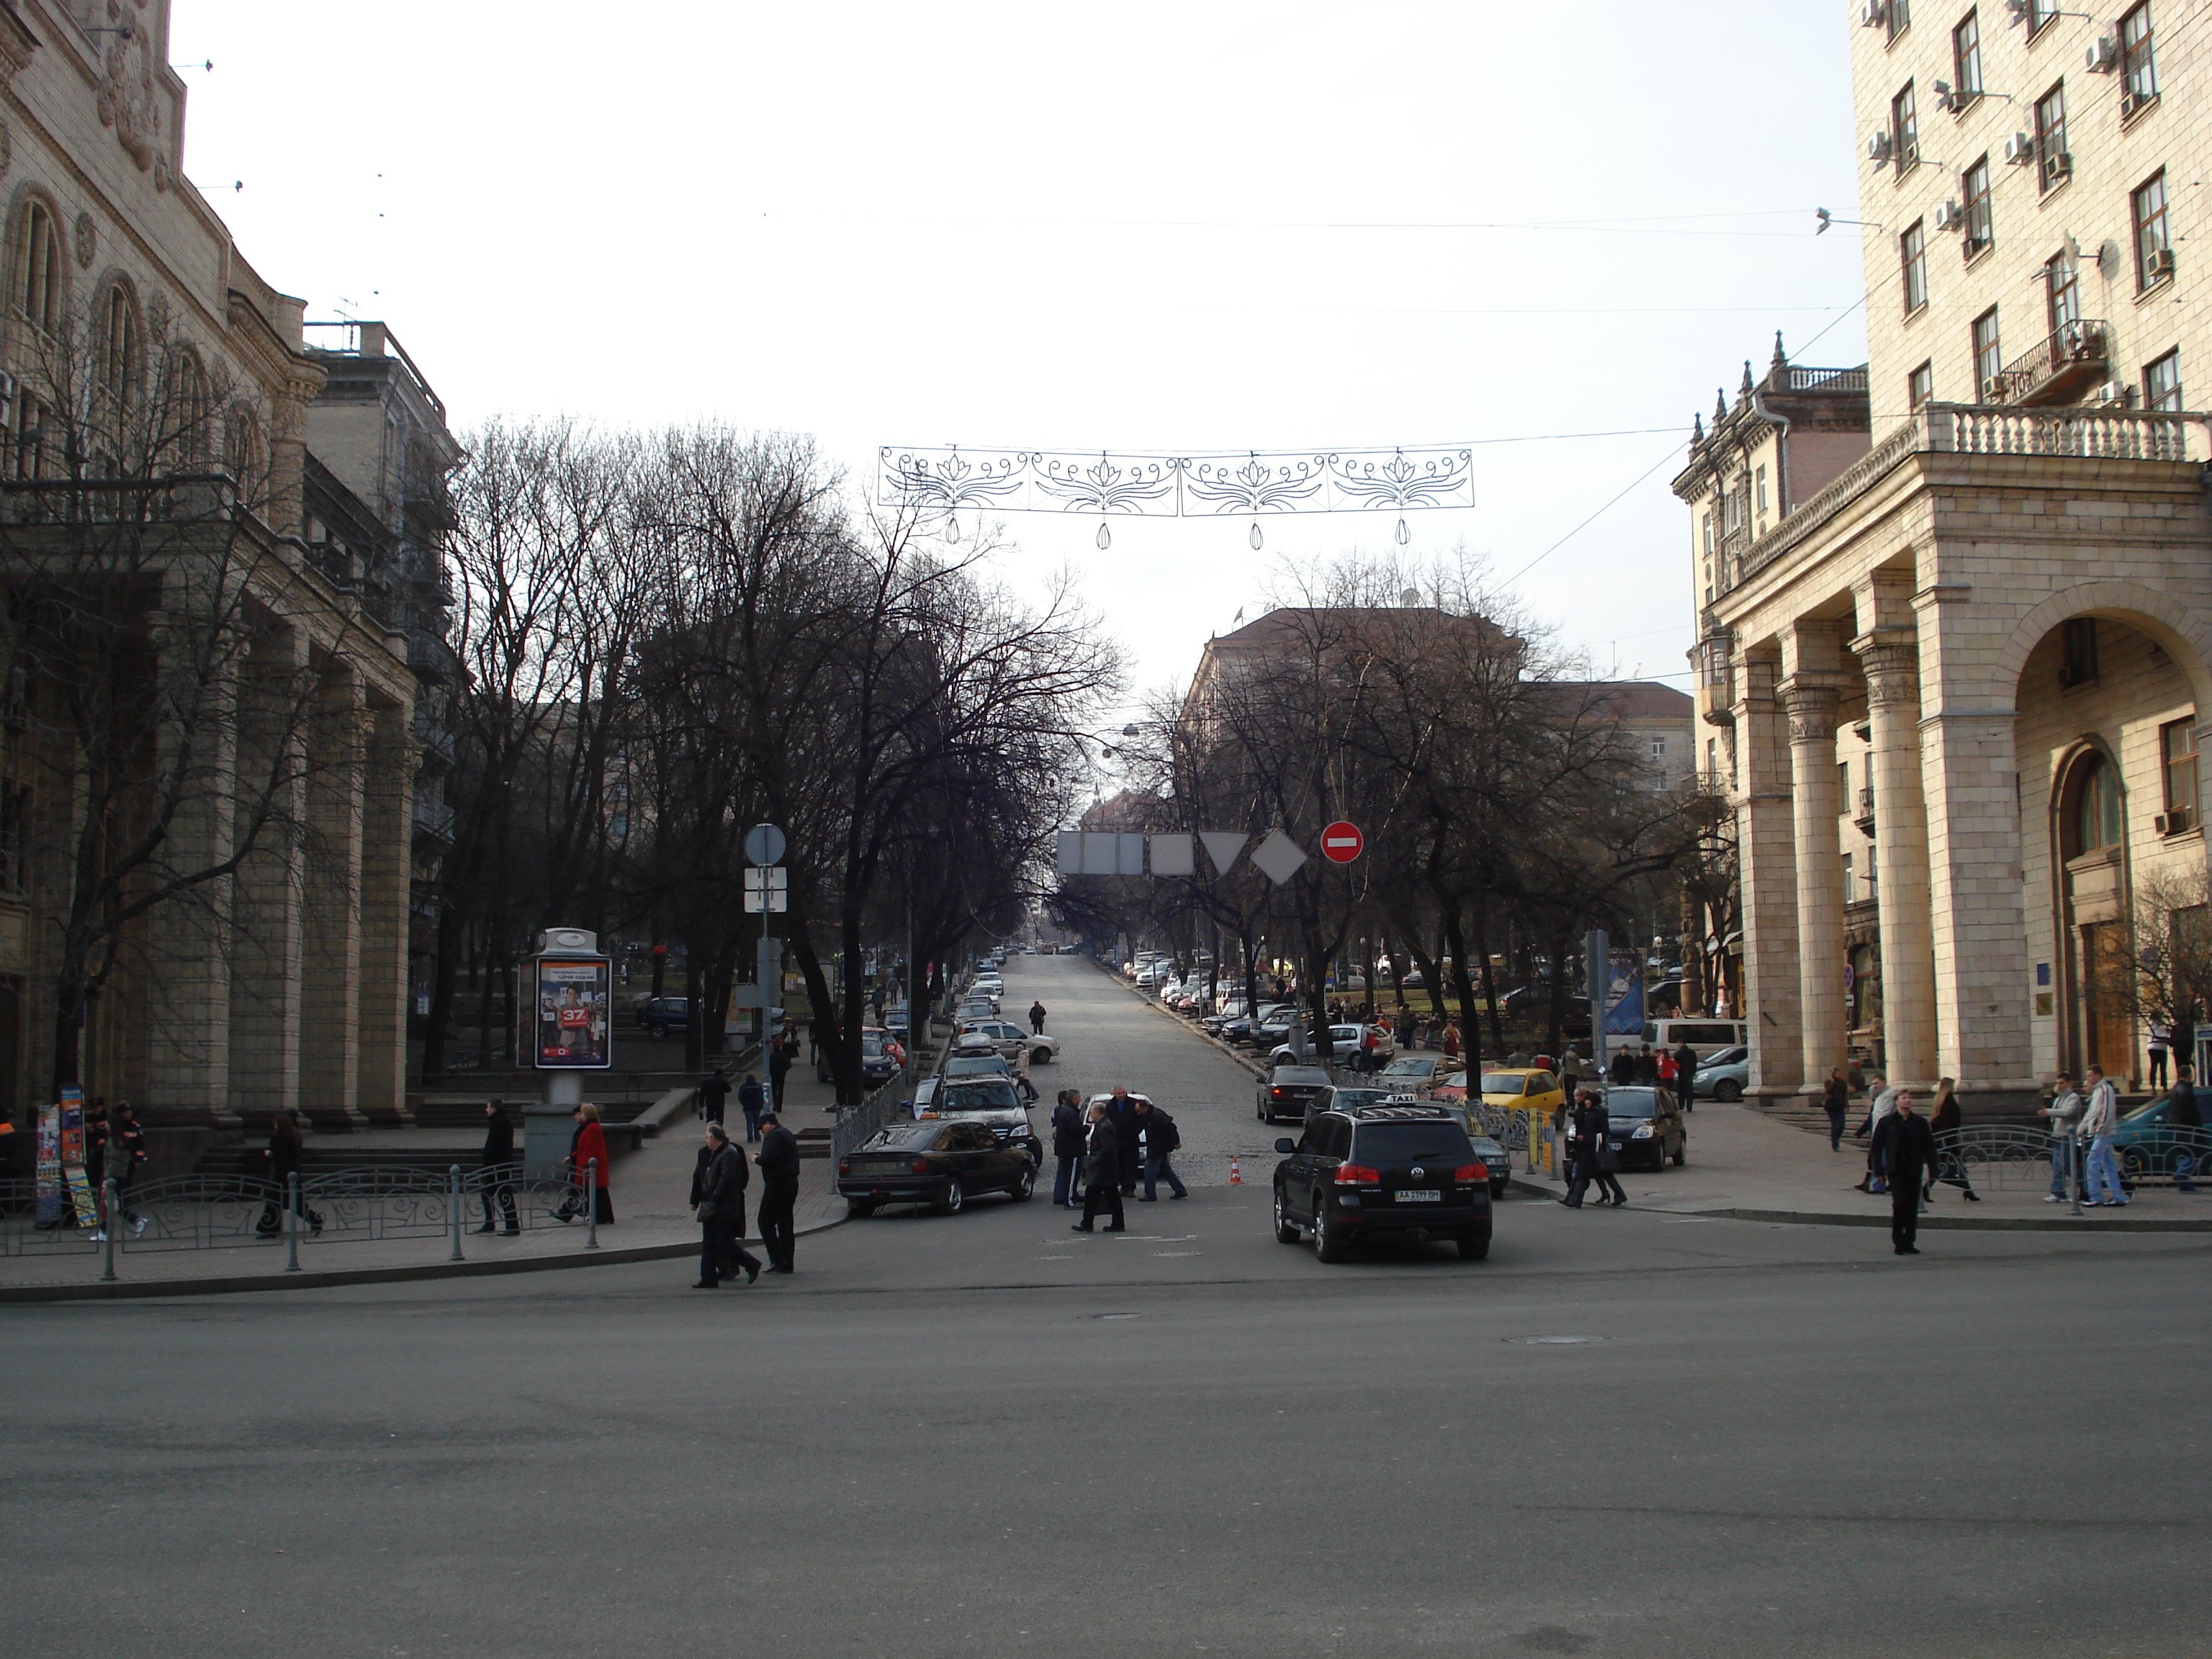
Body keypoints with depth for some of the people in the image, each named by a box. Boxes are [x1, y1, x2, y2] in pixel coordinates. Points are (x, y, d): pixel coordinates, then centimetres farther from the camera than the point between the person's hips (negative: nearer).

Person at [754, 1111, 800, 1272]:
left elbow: (769, 1160, -23)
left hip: (777, 1185, -10)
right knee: (785, 1223, 11)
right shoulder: (787, 1134, 19)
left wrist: (757, 1159, -4)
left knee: (766, 1222, -5)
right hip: (791, 1183, 10)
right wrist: (762, 1156, 19)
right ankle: (787, 1263, 10)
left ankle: (777, 1260, -11)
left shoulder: (775, 1136, -13)